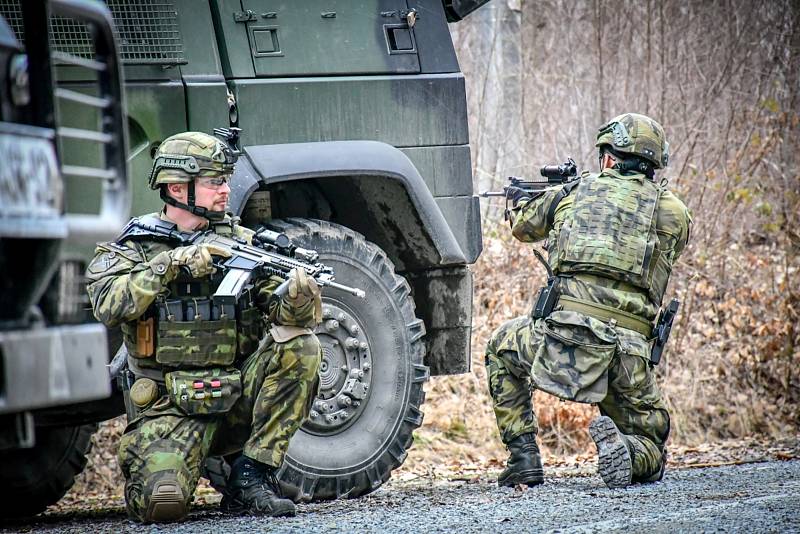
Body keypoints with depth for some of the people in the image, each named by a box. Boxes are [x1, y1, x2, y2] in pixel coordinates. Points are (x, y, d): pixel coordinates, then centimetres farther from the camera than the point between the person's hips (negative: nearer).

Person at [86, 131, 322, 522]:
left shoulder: (241, 242, 8)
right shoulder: (131, 250, -1)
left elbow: (282, 311, 0)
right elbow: (108, 307, -20)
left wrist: (298, 301, -23)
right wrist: (170, 265, -25)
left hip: (239, 399, 4)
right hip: (171, 410, -4)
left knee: (299, 347, -20)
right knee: (163, 501, -27)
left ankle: (250, 478, -12)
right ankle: (142, 459, 14)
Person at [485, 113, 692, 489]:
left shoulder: (576, 191, 12)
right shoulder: (675, 213, 11)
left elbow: (523, 228, 32)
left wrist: (520, 201, 58)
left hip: (564, 339, -1)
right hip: (629, 354, 1)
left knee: (502, 348, 33)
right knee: (651, 454, 20)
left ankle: (523, 458, 21)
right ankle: (621, 448, -16)